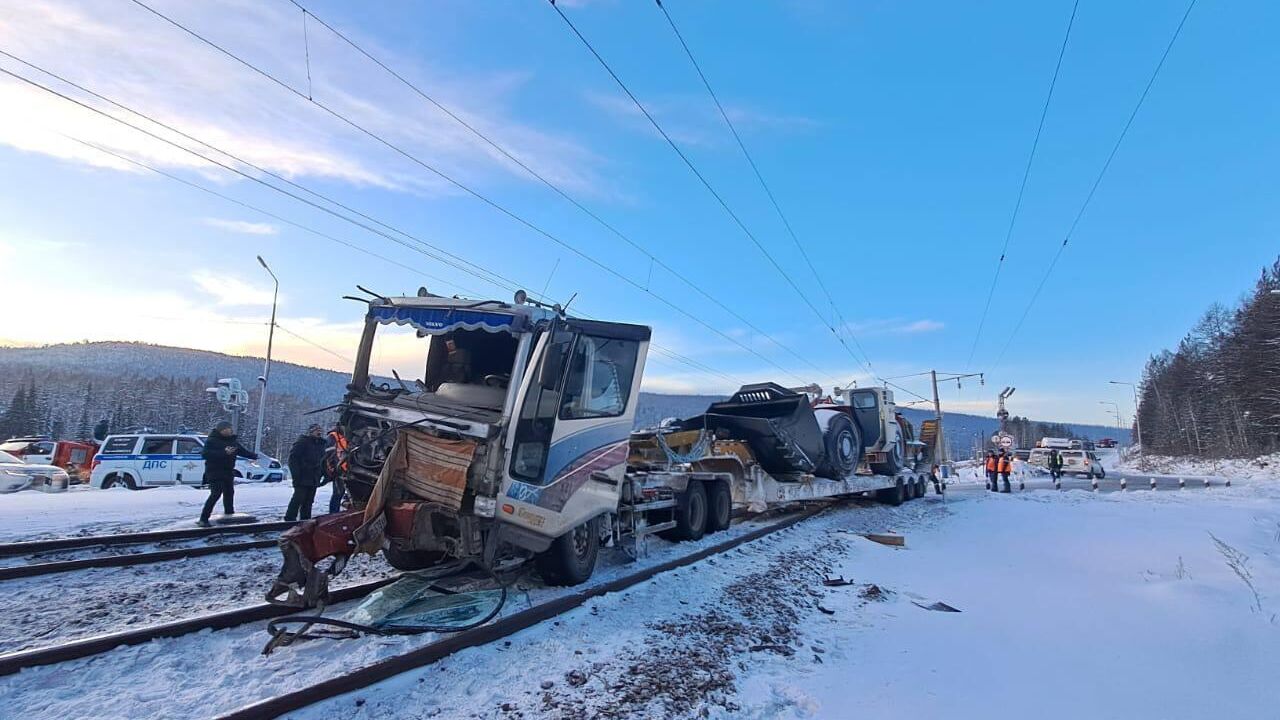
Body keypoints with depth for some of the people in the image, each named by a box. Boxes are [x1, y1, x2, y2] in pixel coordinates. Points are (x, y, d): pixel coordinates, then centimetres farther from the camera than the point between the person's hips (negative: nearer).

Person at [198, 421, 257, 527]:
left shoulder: (233, 440, 10)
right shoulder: (211, 440, -11)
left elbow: (242, 451, 19)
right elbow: (205, 454, -24)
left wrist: (254, 455, 11)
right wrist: (224, 452, -31)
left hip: (228, 472, 8)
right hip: (215, 472, -8)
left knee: (229, 494, 16)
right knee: (216, 494, -16)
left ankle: (229, 515, 31)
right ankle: (203, 519, -10)